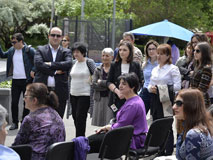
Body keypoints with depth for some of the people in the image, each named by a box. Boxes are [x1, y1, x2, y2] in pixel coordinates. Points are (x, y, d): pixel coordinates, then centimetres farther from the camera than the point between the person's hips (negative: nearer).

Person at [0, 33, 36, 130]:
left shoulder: (29, 50, -9)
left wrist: (33, 70, -14)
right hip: (15, 81, 4)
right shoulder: (12, 50, 7)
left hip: (27, 80, -4)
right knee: (14, 102, 3)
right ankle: (15, 123, 14)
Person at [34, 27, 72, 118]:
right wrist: (55, 71, -12)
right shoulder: (40, 50, 7)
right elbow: (38, 64, -11)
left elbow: (69, 64, -11)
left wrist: (51, 64, -14)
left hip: (60, 92, 1)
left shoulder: (66, 52, 10)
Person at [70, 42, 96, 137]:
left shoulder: (89, 62, -8)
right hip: (73, 94, 7)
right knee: (75, 117, 9)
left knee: (80, 118, -9)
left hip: (84, 94, -7)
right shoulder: (74, 63, 9)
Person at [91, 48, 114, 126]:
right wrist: (108, 86, -9)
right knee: (100, 122, 5)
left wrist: (101, 82, -5)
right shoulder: (98, 70, 13)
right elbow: (94, 85, 1)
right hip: (99, 99, 4)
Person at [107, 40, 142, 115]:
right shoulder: (114, 65, 10)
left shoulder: (136, 65, 7)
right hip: (117, 100, 1)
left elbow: (140, 83, 6)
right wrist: (117, 91, -11)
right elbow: (109, 82, 7)